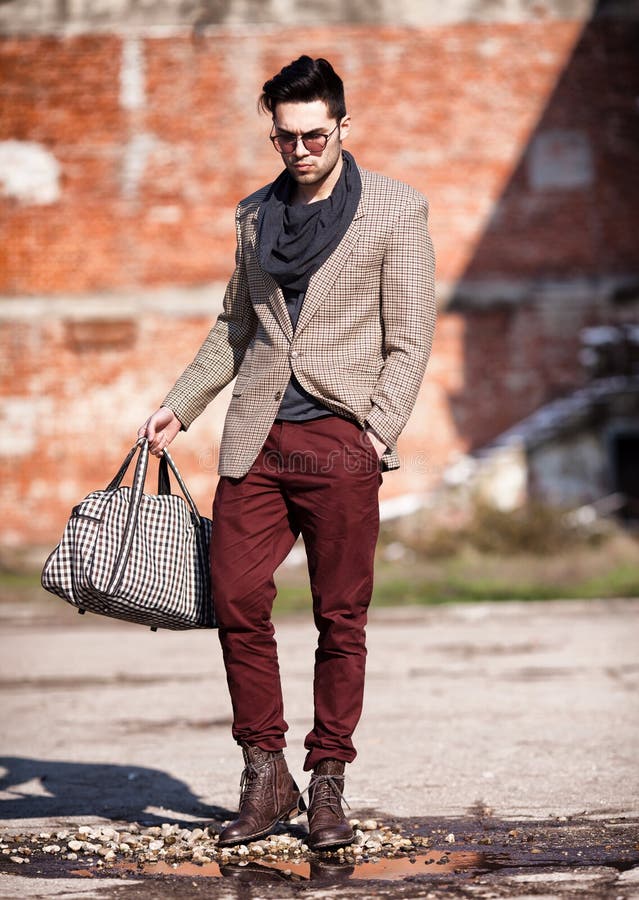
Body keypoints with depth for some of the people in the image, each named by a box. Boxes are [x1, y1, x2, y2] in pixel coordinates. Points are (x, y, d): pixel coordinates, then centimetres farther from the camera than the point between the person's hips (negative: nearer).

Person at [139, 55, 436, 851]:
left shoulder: (395, 211, 1)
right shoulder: (255, 215, 14)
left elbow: (409, 339, -1)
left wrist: (379, 430, -12)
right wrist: (179, 405, 15)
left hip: (342, 440, -4)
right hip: (255, 438, 4)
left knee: (341, 620, 1)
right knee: (237, 602, -2)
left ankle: (327, 786, 11)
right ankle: (265, 775, 11)